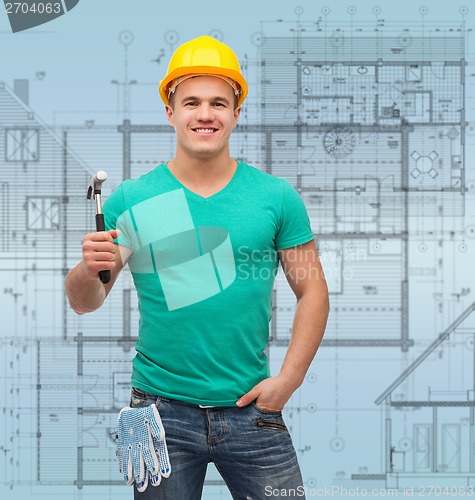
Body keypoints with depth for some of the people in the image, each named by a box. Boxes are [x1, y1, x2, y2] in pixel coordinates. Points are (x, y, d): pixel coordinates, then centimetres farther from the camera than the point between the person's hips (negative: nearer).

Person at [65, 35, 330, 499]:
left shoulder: (277, 197, 1)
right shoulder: (130, 199, 0)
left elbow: (312, 290, 5)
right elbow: (84, 303, 0)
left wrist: (288, 378, -5)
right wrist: (89, 270, -22)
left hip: (251, 410, 1)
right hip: (163, 410, 0)